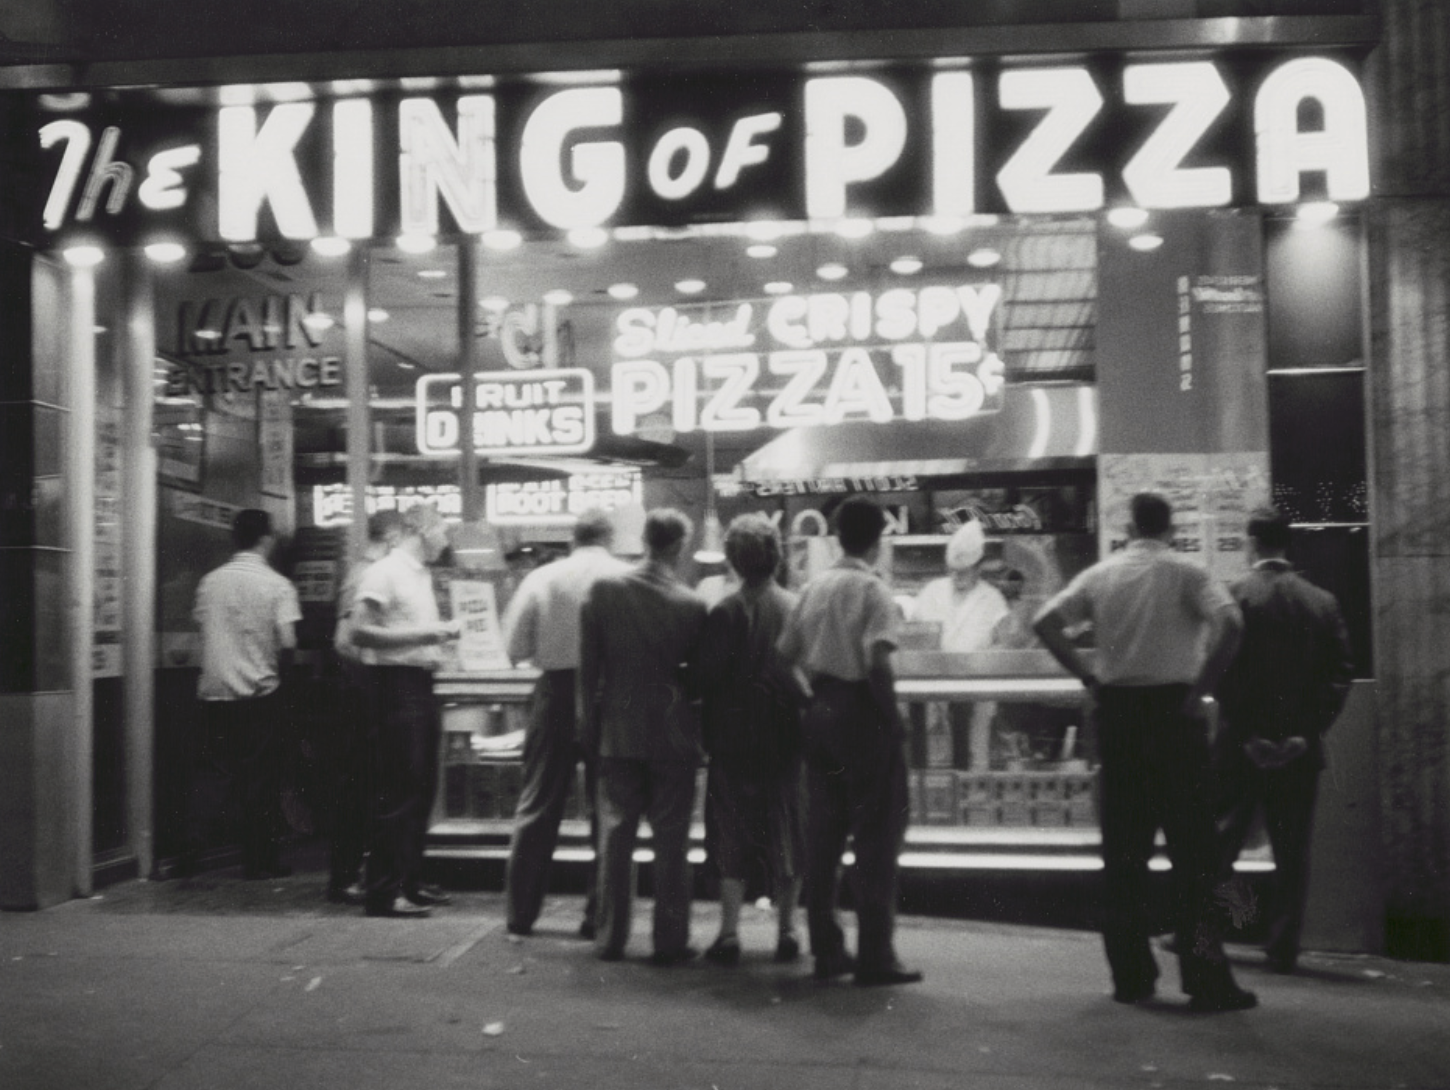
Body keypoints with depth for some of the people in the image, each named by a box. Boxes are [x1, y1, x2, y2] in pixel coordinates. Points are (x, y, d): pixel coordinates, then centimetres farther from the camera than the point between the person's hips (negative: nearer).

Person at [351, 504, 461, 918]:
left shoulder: (420, 574, 16)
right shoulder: (384, 573, -11)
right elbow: (361, 634, -18)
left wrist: (442, 631, 9)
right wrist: (420, 634, -21)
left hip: (420, 685, 10)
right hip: (396, 683, -9)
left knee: (421, 789, 14)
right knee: (396, 791, -7)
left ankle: (410, 882, 24)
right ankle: (383, 892, -2)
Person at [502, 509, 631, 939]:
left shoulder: (541, 578, -2)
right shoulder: (628, 579, -7)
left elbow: (515, 647, -3)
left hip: (556, 693, 1)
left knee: (537, 807, 12)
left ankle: (520, 912, 17)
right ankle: (600, 915, 11)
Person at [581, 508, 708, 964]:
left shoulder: (604, 590, -6)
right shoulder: (691, 605, -11)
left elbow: (588, 666, -1)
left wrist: (592, 726, 8)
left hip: (617, 733, 2)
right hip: (673, 735, -2)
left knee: (615, 837, 10)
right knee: (671, 841, 6)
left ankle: (610, 937, 16)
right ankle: (669, 941, 11)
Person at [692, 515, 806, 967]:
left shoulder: (725, 612, -12)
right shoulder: (798, 608, -5)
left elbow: (705, 677, -11)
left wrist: (710, 729, 5)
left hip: (733, 742, -2)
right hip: (786, 739, 2)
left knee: (732, 841, 8)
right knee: (786, 839, 12)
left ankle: (730, 933, 8)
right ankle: (786, 932, 17)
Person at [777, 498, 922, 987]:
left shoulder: (814, 586, 8)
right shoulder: (872, 589, -11)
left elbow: (785, 653, 10)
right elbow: (877, 662, -21)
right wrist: (894, 717, -11)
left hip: (820, 711, 7)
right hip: (862, 713, -6)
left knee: (822, 834, 11)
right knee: (876, 835, 1)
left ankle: (826, 950, 18)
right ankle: (875, 956, 2)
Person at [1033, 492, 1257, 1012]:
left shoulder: (1100, 575, 7)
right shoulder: (1185, 573, -2)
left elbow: (1045, 622, 0)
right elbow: (1229, 624, -18)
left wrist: (1089, 677, 3)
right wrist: (1202, 686, -9)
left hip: (1117, 712, 3)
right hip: (1173, 709, -3)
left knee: (1123, 849, 9)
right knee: (1191, 850, 2)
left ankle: (1130, 975, 14)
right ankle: (1206, 980, 1)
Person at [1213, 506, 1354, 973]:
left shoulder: (1234, 596, -7)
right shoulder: (1322, 602, 3)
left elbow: (1220, 669, -12)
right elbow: (1340, 673, -1)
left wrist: (1245, 732, -6)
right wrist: (1308, 730, -1)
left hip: (1242, 745, -2)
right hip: (1301, 749, 2)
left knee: (1220, 840, 10)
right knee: (1292, 851, 8)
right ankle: (1283, 947, 9)